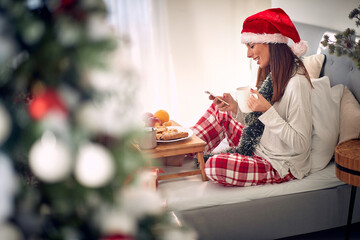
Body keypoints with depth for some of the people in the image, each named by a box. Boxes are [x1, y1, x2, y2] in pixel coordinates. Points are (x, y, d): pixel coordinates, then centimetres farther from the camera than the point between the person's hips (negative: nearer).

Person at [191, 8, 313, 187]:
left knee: (215, 166, -24)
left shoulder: (296, 83, -24)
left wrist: (268, 110, -31)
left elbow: (300, 144, -25)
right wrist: (235, 108, -8)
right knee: (220, 111, 7)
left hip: (282, 166, -9)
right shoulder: (272, 75, 5)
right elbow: (257, 123, 8)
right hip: (260, 149, 9)